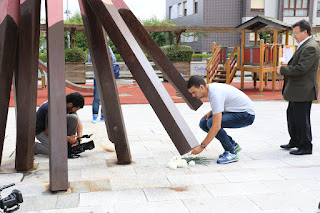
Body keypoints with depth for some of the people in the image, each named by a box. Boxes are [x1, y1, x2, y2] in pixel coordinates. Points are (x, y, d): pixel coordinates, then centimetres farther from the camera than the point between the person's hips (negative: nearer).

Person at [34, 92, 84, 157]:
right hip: (41, 130, -7)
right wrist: (67, 138, -23)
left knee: (74, 118, -16)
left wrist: (79, 137, -12)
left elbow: (78, 121, 3)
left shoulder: (68, 105, -10)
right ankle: (33, 146, -3)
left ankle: (69, 146, -5)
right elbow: (48, 131, -27)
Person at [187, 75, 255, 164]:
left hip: (246, 115, -10)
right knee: (203, 123, 0)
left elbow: (216, 126, -33)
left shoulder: (215, 94, -28)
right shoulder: (211, 87, 2)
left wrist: (202, 146, -27)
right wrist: (211, 112, 1)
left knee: (211, 123, -28)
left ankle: (231, 153, -13)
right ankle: (233, 145, 9)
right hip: (236, 111, 10)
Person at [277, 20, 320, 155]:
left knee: (301, 119, -1)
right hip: (296, 91, 11)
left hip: (303, 91, -11)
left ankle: (305, 147, 12)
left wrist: (282, 69, -14)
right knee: (292, 115, 21)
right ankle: (295, 141, 36)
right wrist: (285, 68, 6)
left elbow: (300, 69, -25)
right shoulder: (304, 45, 15)